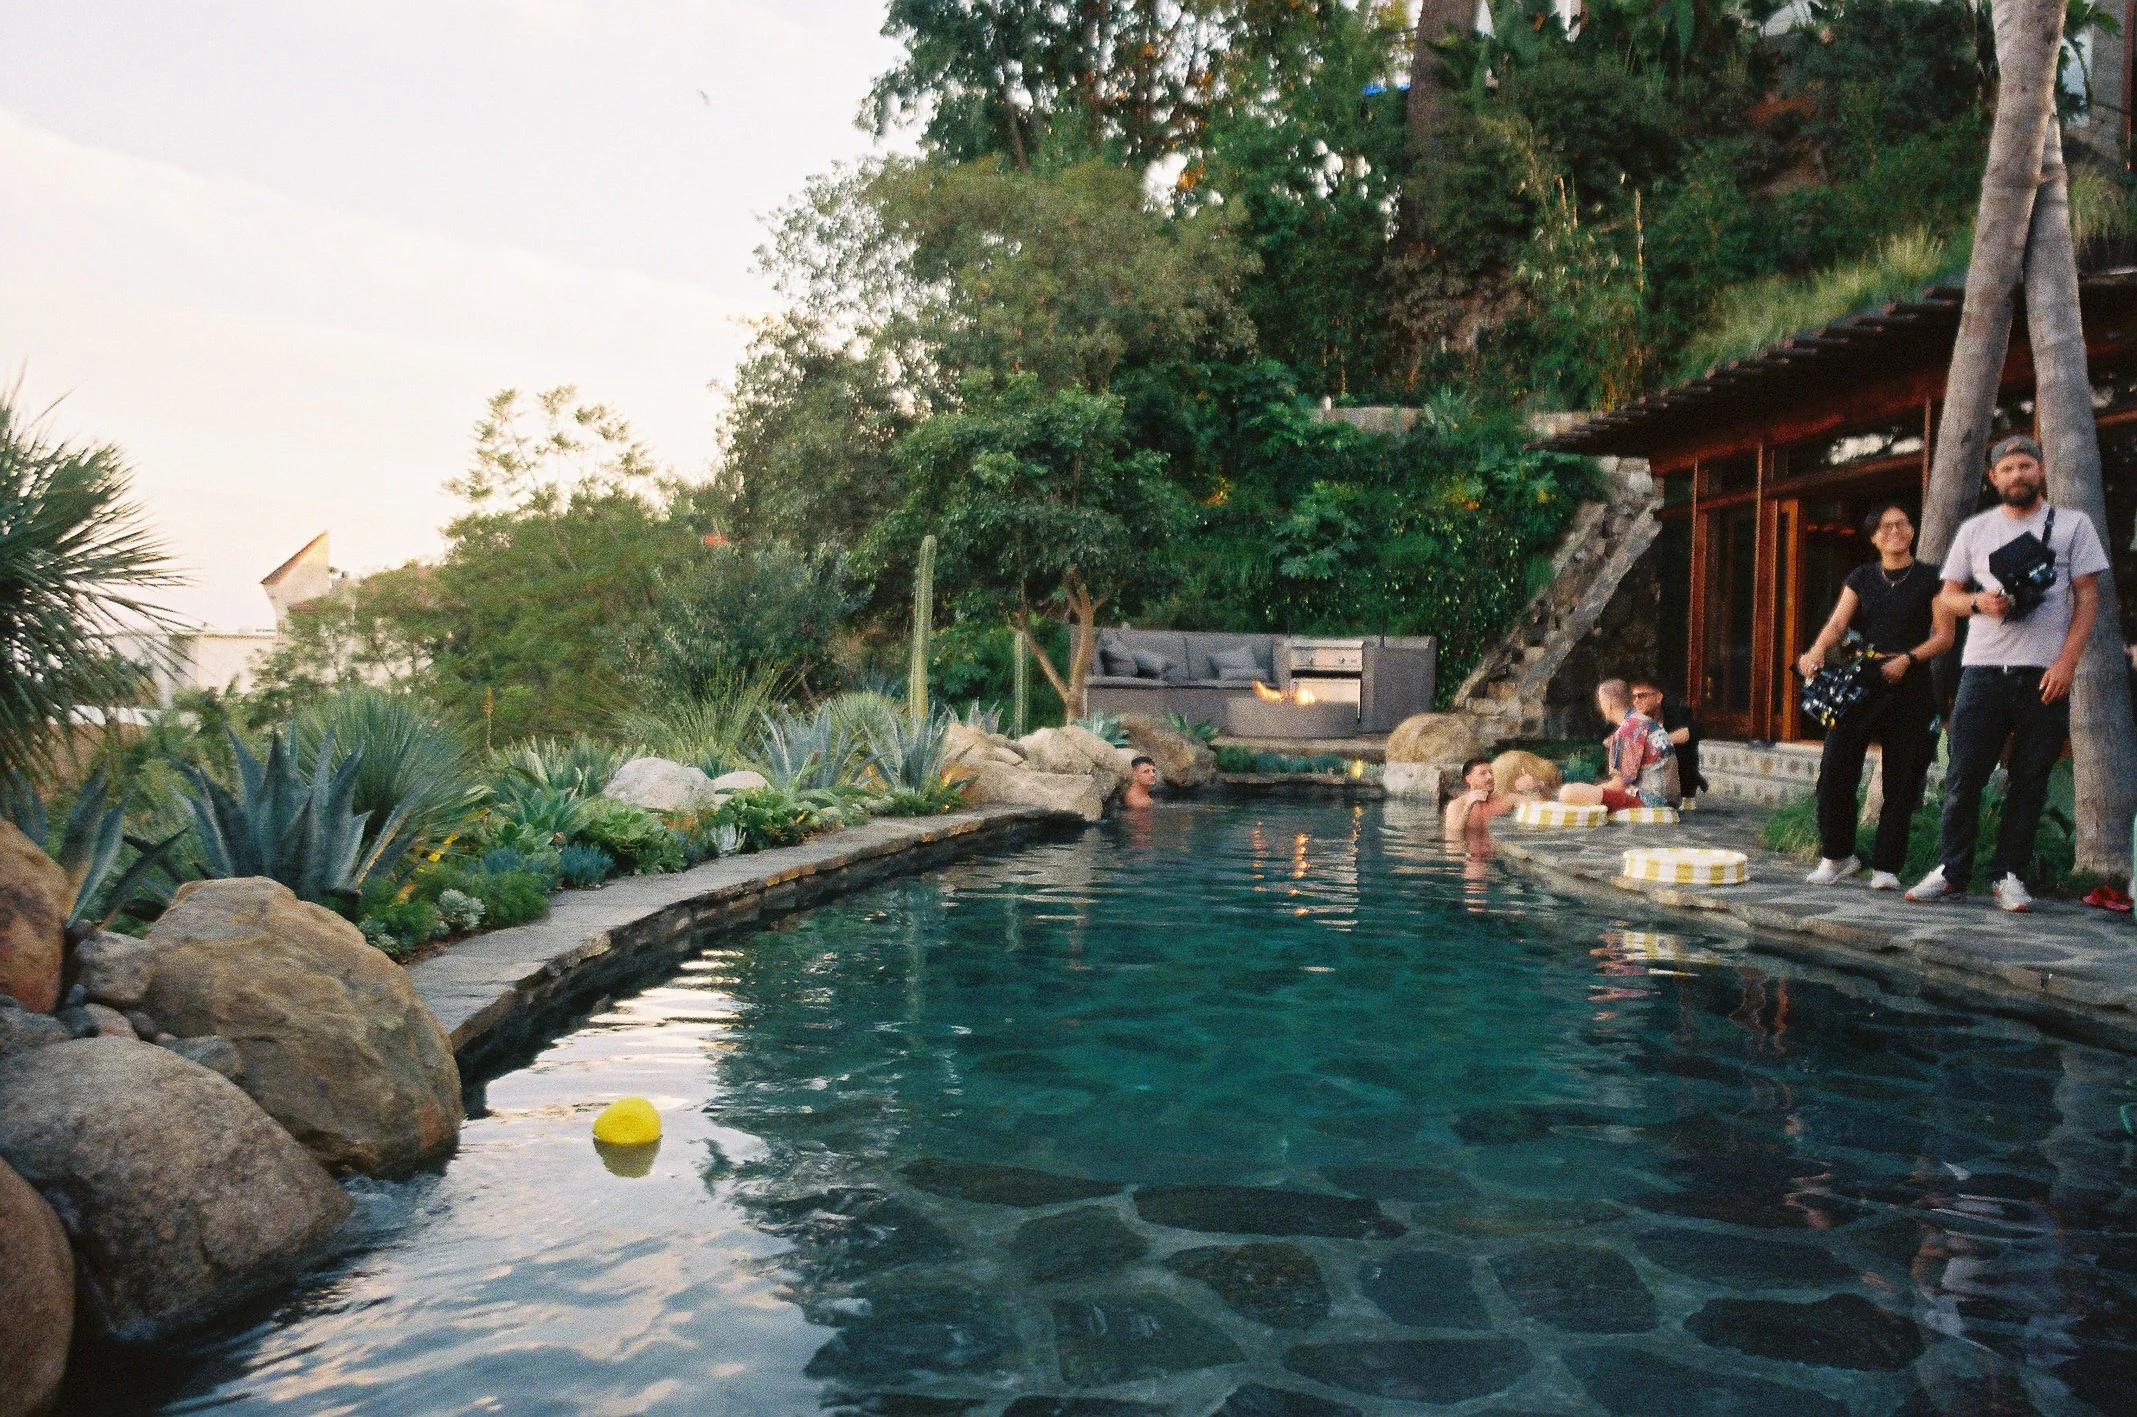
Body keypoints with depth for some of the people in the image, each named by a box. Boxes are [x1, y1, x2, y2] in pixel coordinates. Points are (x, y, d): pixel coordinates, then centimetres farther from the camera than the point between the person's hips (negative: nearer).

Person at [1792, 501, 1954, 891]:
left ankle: (1886, 866, 8)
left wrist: (1907, 658, -14)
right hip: (1860, 683, 2)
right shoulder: (1861, 577, 14)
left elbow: (1944, 636, 2)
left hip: (1910, 687, -2)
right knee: (1835, 771, -7)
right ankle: (1838, 854, 9)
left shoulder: (1930, 578, 7)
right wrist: (1818, 649, -19)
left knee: (1900, 781, 0)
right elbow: (1837, 622, 2)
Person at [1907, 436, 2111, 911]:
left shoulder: (2072, 524, 8)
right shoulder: (1974, 529, 13)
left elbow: (2087, 596, 3)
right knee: (1963, 777, -1)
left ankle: (2009, 875, 11)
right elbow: (1948, 595, 15)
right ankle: (1951, 871, 8)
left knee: (2029, 783, 3)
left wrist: (2067, 661, -8)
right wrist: (1978, 601, -8)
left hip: (2046, 674, -1)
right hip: (1983, 670, 1)